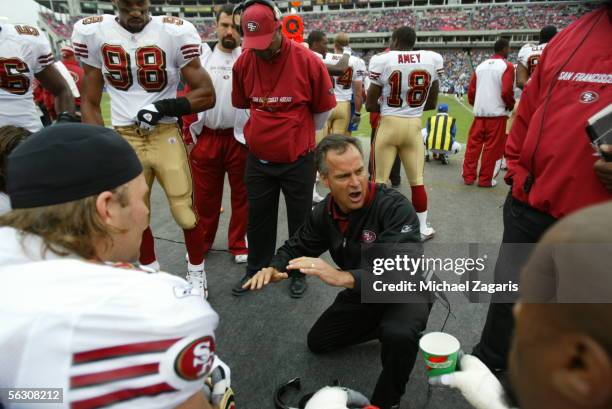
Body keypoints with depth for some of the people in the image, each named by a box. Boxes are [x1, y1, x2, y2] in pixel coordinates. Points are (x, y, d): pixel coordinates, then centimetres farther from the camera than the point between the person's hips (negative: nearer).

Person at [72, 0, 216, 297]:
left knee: (184, 212, 0)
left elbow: (206, 95, -7)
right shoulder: (91, 32, 1)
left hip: (166, 136, -2)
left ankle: (196, 272, 25)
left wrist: (164, 108, -18)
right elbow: (90, 103, 6)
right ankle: (151, 273, 35)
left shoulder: (174, 32, -7)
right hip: (123, 138, 3)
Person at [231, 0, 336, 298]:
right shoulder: (243, 63, -5)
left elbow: (322, 111, -3)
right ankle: (256, 270, 37)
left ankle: (299, 272, 34)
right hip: (258, 159, 3)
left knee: (299, 219, 12)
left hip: (298, 161, -3)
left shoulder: (308, 62, -16)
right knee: (257, 218, 16)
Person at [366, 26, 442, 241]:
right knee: (417, 181, 13)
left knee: (380, 180, 7)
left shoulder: (382, 60, -6)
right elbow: (431, 104, 9)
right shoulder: (433, 59, 2)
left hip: (388, 125, -2)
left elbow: (370, 104, -1)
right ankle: (422, 228, 26)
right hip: (414, 126, 3)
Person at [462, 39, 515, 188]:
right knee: (492, 147, 2)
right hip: (497, 113, -5)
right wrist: (510, 106, 4)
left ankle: (468, 176, 14)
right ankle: (485, 179, 7)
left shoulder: (481, 66, 11)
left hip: (479, 112, 5)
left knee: (473, 144, 9)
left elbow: (471, 90, 10)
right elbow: (507, 91, -14)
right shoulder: (507, 66, -6)